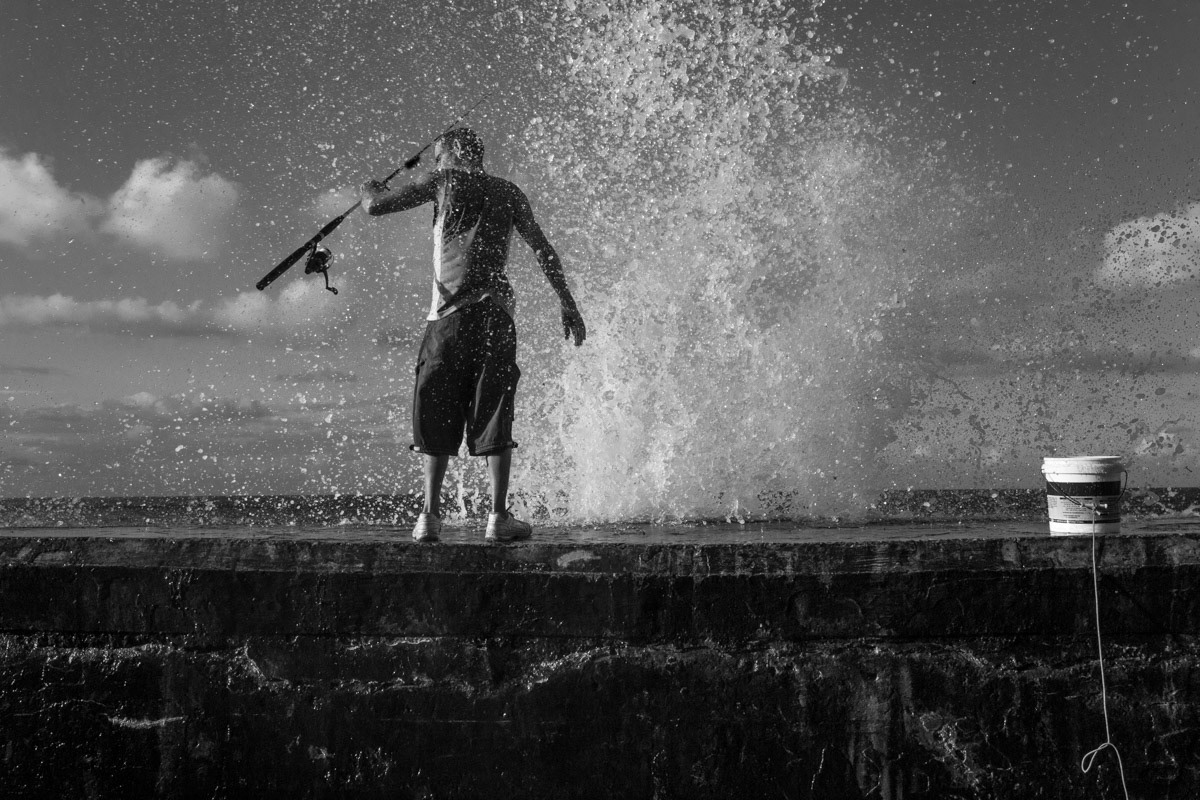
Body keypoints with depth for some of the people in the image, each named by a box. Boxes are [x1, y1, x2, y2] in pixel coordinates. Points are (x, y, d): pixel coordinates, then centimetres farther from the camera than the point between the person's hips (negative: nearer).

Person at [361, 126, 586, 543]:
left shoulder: (444, 181, 8)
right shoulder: (508, 191, 16)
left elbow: (376, 206, 7)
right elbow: (543, 249, 12)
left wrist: (370, 188, 30)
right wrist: (567, 303, 15)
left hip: (448, 314, -1)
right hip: (493, 311, 1)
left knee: (438, 418, 5)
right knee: (494, 417, 2)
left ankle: (430, 513, -1)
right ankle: (498, 516, -3)